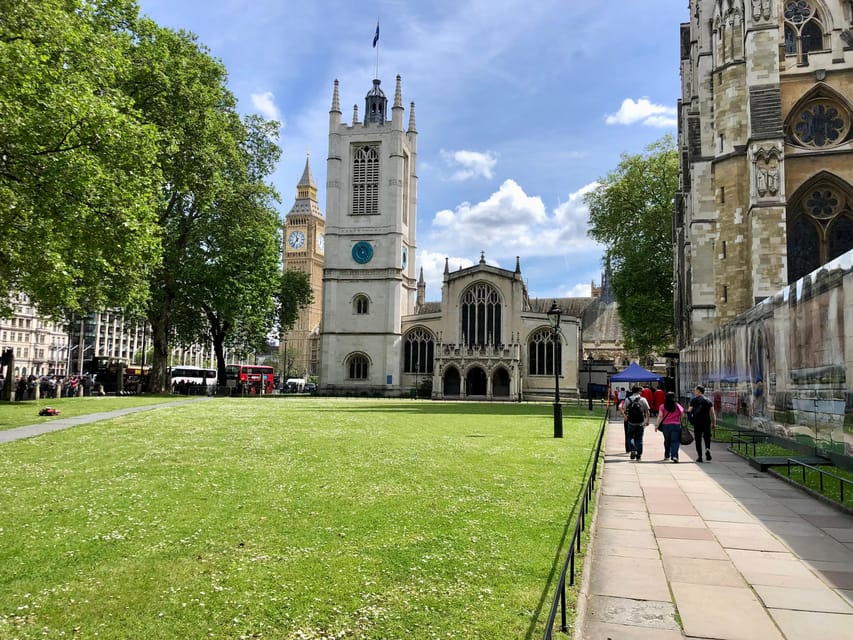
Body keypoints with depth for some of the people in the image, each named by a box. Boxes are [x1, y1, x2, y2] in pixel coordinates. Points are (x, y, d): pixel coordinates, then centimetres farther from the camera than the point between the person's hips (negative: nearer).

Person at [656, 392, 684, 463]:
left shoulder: (663, 406, -5)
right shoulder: (678, 406, -2)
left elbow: (660, 417, -6)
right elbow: (682, 415, 4)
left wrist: (657, 426, -2)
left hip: (665, 425, 1)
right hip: (676, 425, -1)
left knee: (667, 441, 16)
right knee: (675, 441, -3)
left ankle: (667, 456, 26)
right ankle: (674, 456, -18)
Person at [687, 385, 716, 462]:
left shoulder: (694, 400, -1)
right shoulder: (708, 401, 8)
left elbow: (689, 411, -6)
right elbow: (712, 413, 2)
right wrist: (714, 423, 3)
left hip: (697, 423, -2)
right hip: (707, 422, 2)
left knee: (698, 440, 5)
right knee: (707, 437, 18)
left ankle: (699, 456, 4)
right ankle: (707, 449, -9)